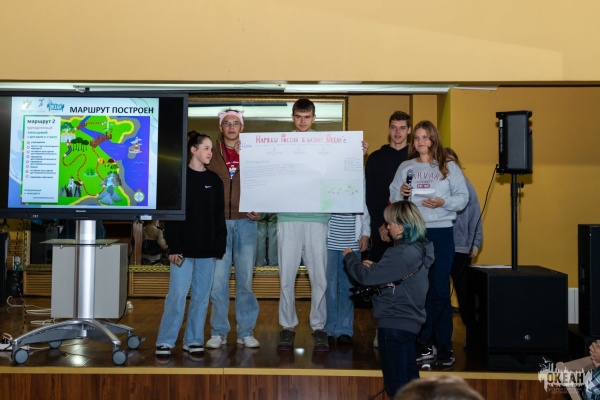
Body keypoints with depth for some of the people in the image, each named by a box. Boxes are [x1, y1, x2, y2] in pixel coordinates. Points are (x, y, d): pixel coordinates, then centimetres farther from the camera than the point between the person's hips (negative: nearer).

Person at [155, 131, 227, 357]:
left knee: (201, 296, 7)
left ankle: (194, 341, 17)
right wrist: (174, 247, -11)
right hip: (184, 247, -4)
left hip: (207, 249, 4)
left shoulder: (215, 180, 10)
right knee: (177, 295, -6)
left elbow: (219, 216, 10)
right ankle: (165, 341, 6)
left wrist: (220, 246, 2)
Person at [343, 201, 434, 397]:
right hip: (410, 321, 9)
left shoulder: (401, 254, -25)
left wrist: (349, 256, -6)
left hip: (394, 323, -9)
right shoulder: (419, 248, 3)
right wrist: (375, 267, 3)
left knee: (395, 380, 4)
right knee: (409, 376, 20)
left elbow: (366, 277, -21)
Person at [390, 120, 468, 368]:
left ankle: (444, 347, 10)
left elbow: (463, 197, 1)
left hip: (441, 232, -2)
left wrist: (443, 202, -16)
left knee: (440, 290, -1)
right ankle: (424, 345, 16)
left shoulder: (449, 167, 6)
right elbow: (393, 197, 9)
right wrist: (401, 194, -12)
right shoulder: (405, 167, 12)